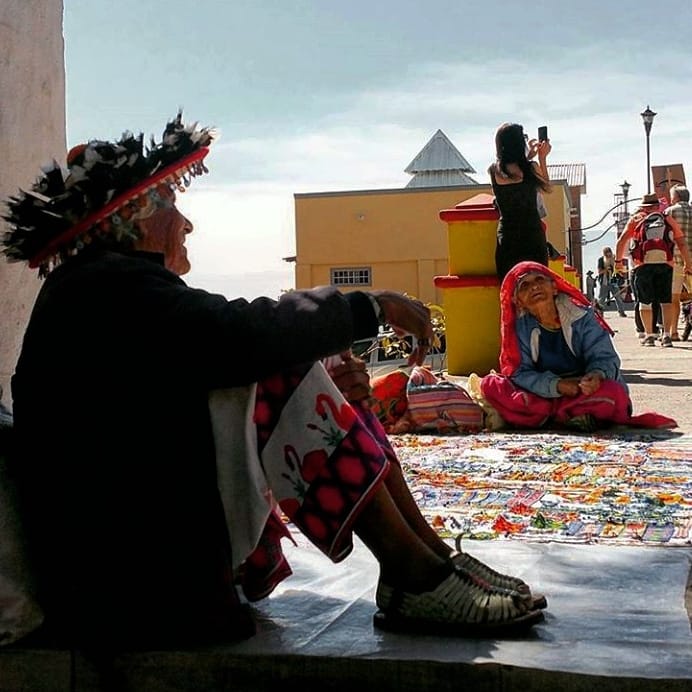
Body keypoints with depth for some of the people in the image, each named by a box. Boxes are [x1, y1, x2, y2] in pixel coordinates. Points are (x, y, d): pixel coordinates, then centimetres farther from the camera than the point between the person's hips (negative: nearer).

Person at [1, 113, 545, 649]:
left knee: (285, 394, 6)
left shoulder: (96, 286, 20)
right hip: (144, 577, -10)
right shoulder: (112, 283, -11)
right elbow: (241, 335, -25)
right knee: (282, 376, -15)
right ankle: (414, 576, -12)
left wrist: (322, 389, 4)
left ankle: (429, 556, 1)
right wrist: (371, 307, -14)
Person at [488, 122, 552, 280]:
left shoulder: (494, 171, -1)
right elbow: (546, 187, 12)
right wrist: (542, 158, 17)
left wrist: (527, 157, 20)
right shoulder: (531, 168, -8)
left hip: (506, 239, 2)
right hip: (532, 238, -2)